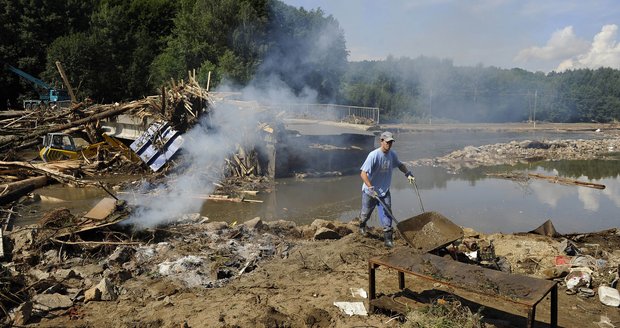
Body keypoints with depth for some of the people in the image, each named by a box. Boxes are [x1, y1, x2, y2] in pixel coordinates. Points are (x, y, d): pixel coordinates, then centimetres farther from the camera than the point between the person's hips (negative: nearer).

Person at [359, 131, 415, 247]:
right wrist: (371, 188, -35)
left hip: (384, 191, 4)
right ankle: (362, 226, 49)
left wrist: (408, 174, 3)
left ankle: (388, 239, 6)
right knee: (365, 213, 17)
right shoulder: (374, 155, -24)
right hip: (370, 191, -4)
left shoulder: (392, 154, -4)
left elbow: (400, 165, 18)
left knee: (387, 214, -3)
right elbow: (363, 173, -28)